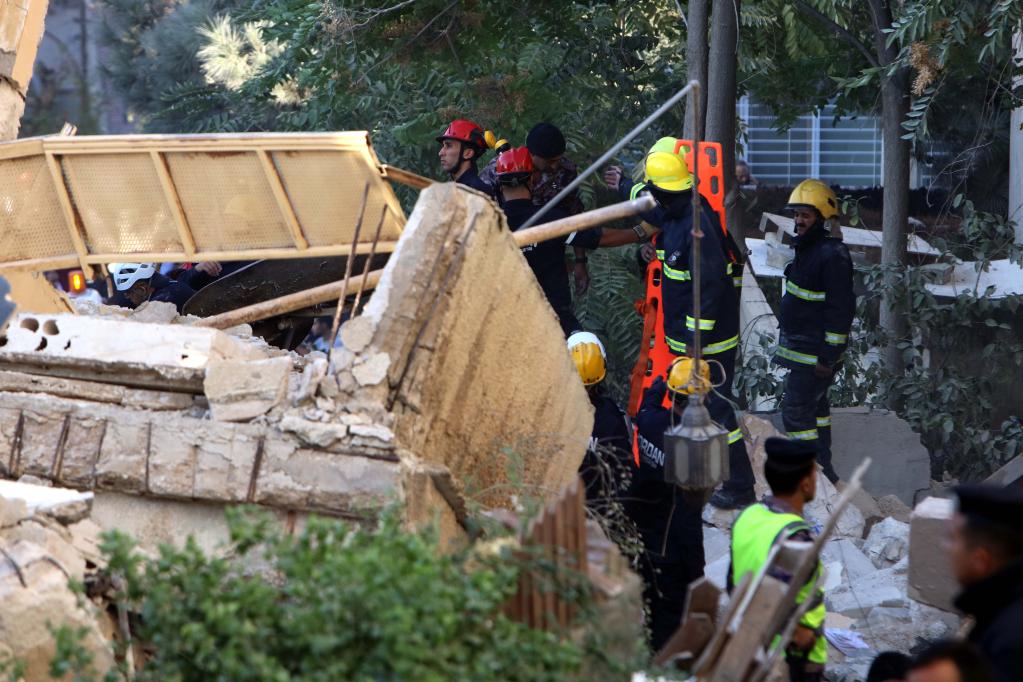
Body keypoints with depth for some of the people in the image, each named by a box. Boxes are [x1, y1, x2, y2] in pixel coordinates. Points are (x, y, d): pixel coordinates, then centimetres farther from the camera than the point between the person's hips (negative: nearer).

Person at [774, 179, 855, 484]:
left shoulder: (832, 255, -21)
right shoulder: (807, 249, 12)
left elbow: (841, 310, -23)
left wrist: (828, 356, -23)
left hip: (815, 353, -11)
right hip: (803, 350, 11)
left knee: (796, 410, -10)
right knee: (814, 405, 18)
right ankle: (823, 467, 30)